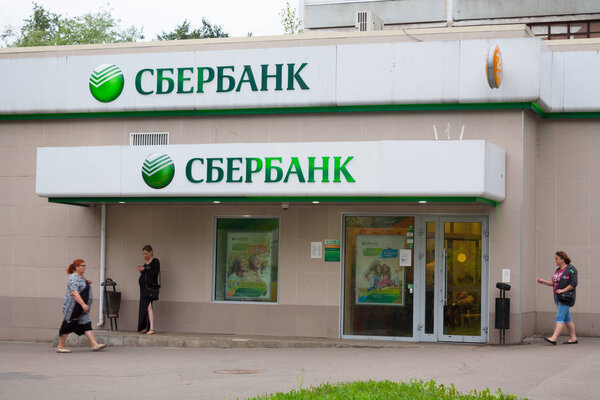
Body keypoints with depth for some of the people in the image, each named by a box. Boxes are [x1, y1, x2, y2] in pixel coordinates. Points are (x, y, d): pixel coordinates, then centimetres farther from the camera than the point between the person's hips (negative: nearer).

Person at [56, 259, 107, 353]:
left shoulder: (81, 277, 14)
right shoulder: (73, 278, -15)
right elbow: (74, 293, -25)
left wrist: (87, 283, 11)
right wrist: (83, 304, -31)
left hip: (81, 307, 9)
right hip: (72, 306, -9)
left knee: (86, 324, 0)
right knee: (68, 325, -2)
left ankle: (94, 345, -7)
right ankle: (60, 347, 8)